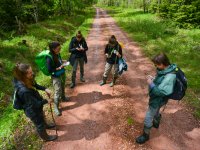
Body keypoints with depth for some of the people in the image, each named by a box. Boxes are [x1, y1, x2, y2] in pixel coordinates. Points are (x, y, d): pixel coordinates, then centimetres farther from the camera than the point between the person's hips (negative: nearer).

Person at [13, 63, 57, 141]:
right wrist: (46, 101, -15)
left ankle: (45, 125, 67)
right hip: (33, 110, -7)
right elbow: (35, 104, -30)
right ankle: (45, 137, 50)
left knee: (42, 118, 35)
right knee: (39, 124, 21)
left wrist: (45, 89, -9)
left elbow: (35, 85, 5)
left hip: (37, 106, 7)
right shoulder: (24, 91, -42)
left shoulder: (27, 80, -18)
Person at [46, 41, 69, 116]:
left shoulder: (58, 54, -6)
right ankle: (56, 108, 18)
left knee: (62, 88, 27)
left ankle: (63, 97, 54)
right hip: (56, 77, -7)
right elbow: (49, 70, -22)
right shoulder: (49, 58, -27)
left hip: (62, 74, 7)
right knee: (57, 92, 0)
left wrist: (63, 63, -3)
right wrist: (58, 68, -24)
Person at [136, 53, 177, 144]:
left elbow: (160, 92, -35)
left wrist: (151, 84, -30)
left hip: (158, 100, -9)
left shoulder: (169, 77, -35)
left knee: (148, 118, 7)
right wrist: (153, 79, -6)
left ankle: (145, 135, 29)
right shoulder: (165, 70, -7)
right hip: (156, 98, 9)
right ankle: (156, 123, 63)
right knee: (156, 112, 34)